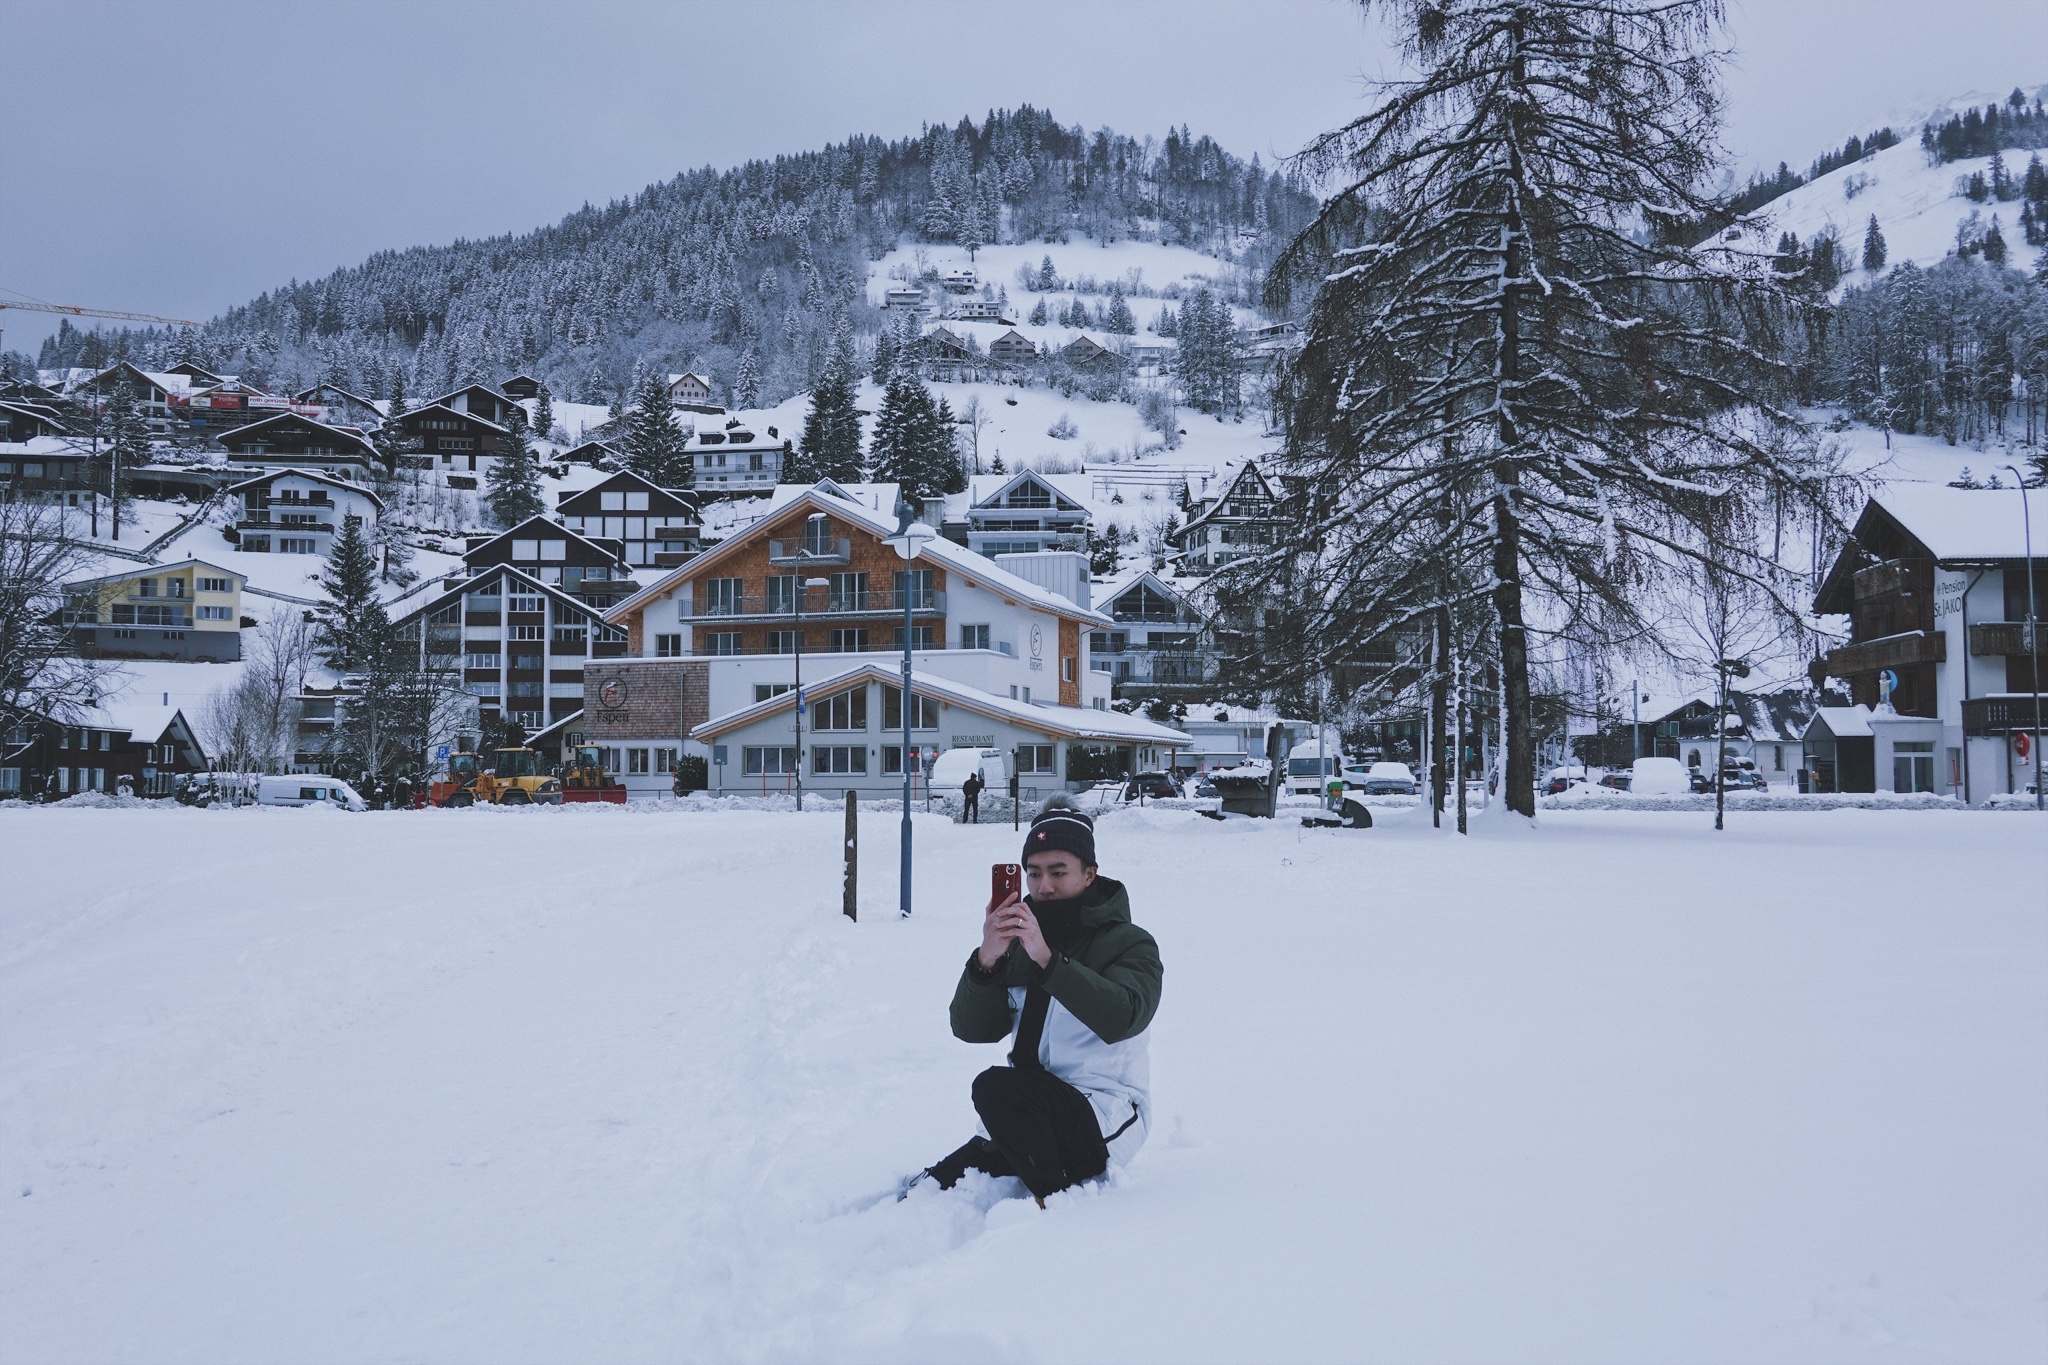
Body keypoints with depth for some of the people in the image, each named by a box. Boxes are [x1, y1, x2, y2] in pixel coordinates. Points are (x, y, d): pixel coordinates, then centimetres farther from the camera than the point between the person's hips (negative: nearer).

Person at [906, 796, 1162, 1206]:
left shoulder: (1130, 944, -3)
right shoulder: (1017, 945, 10)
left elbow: (1120, 1019, -25)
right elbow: (971, 1029, 0)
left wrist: (1047, 958, -34)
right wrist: (986, 960, -18)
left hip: (1103, 1117, -4)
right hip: (1031, 1118, 4)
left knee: (997, 1086, -30)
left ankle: (1057, 1202, -15)